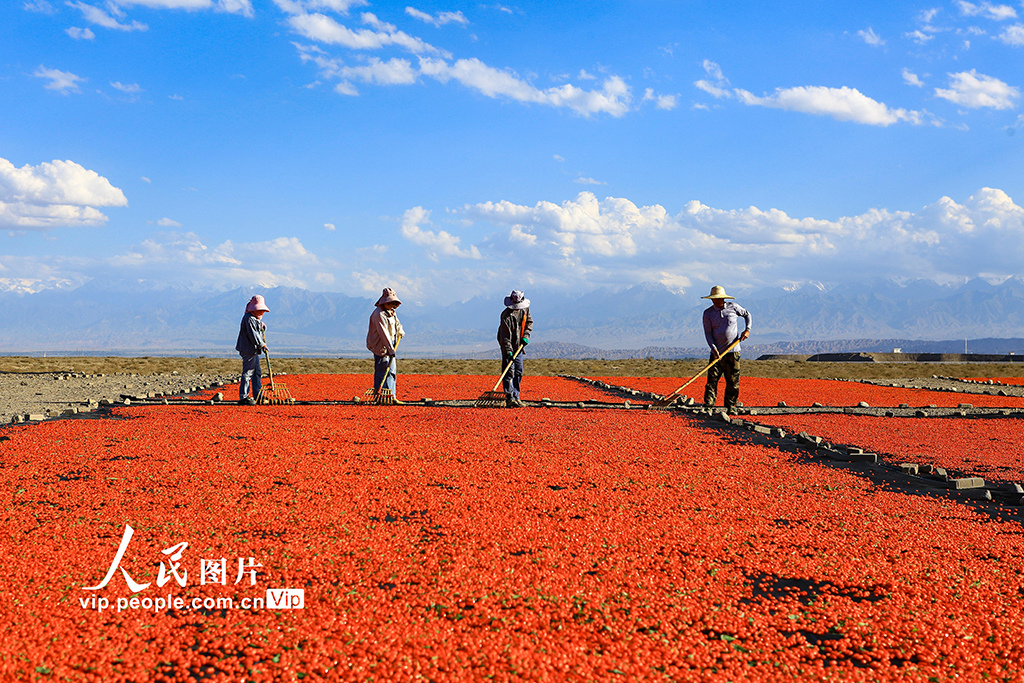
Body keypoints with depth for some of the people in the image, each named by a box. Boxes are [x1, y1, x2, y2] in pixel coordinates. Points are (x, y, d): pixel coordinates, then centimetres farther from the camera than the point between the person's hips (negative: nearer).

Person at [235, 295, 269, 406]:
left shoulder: (255, 318, 18)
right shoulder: (248, 318, -15)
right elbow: (253, 334, -21)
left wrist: (262, 327, 9)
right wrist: (261, 345, -20)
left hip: (254, 350, 11)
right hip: (248, 350, -11)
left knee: (256, 373, 14)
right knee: (248, 373, -9)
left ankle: (258, 396, 21)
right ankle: (243, 397, -6)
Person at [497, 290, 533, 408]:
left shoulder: (525, 309, -2)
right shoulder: (507, 315, -23)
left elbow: (529, 322, 13)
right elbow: (505, 336, -26)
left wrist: (526, 336, -3)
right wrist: (508, 351, -31)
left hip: (519, 345, 7)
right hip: (508, 346, -7)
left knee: (519, 371, 9)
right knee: (509, 371, -11)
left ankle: (516, 397, 18)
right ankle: (509, 398, -12)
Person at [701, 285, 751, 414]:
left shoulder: (733, 307, 1)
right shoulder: (708, 313, 0)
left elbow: (747, 314, 19)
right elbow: (708, 333, -4)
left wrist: (747, 330, 5)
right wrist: (714, 349, -16)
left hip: (733, 351, 0)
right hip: (717, 352, 0)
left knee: (733, 380, 2)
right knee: (712, 378, -7)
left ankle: (730, 406, 12)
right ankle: (708, 405, -3)